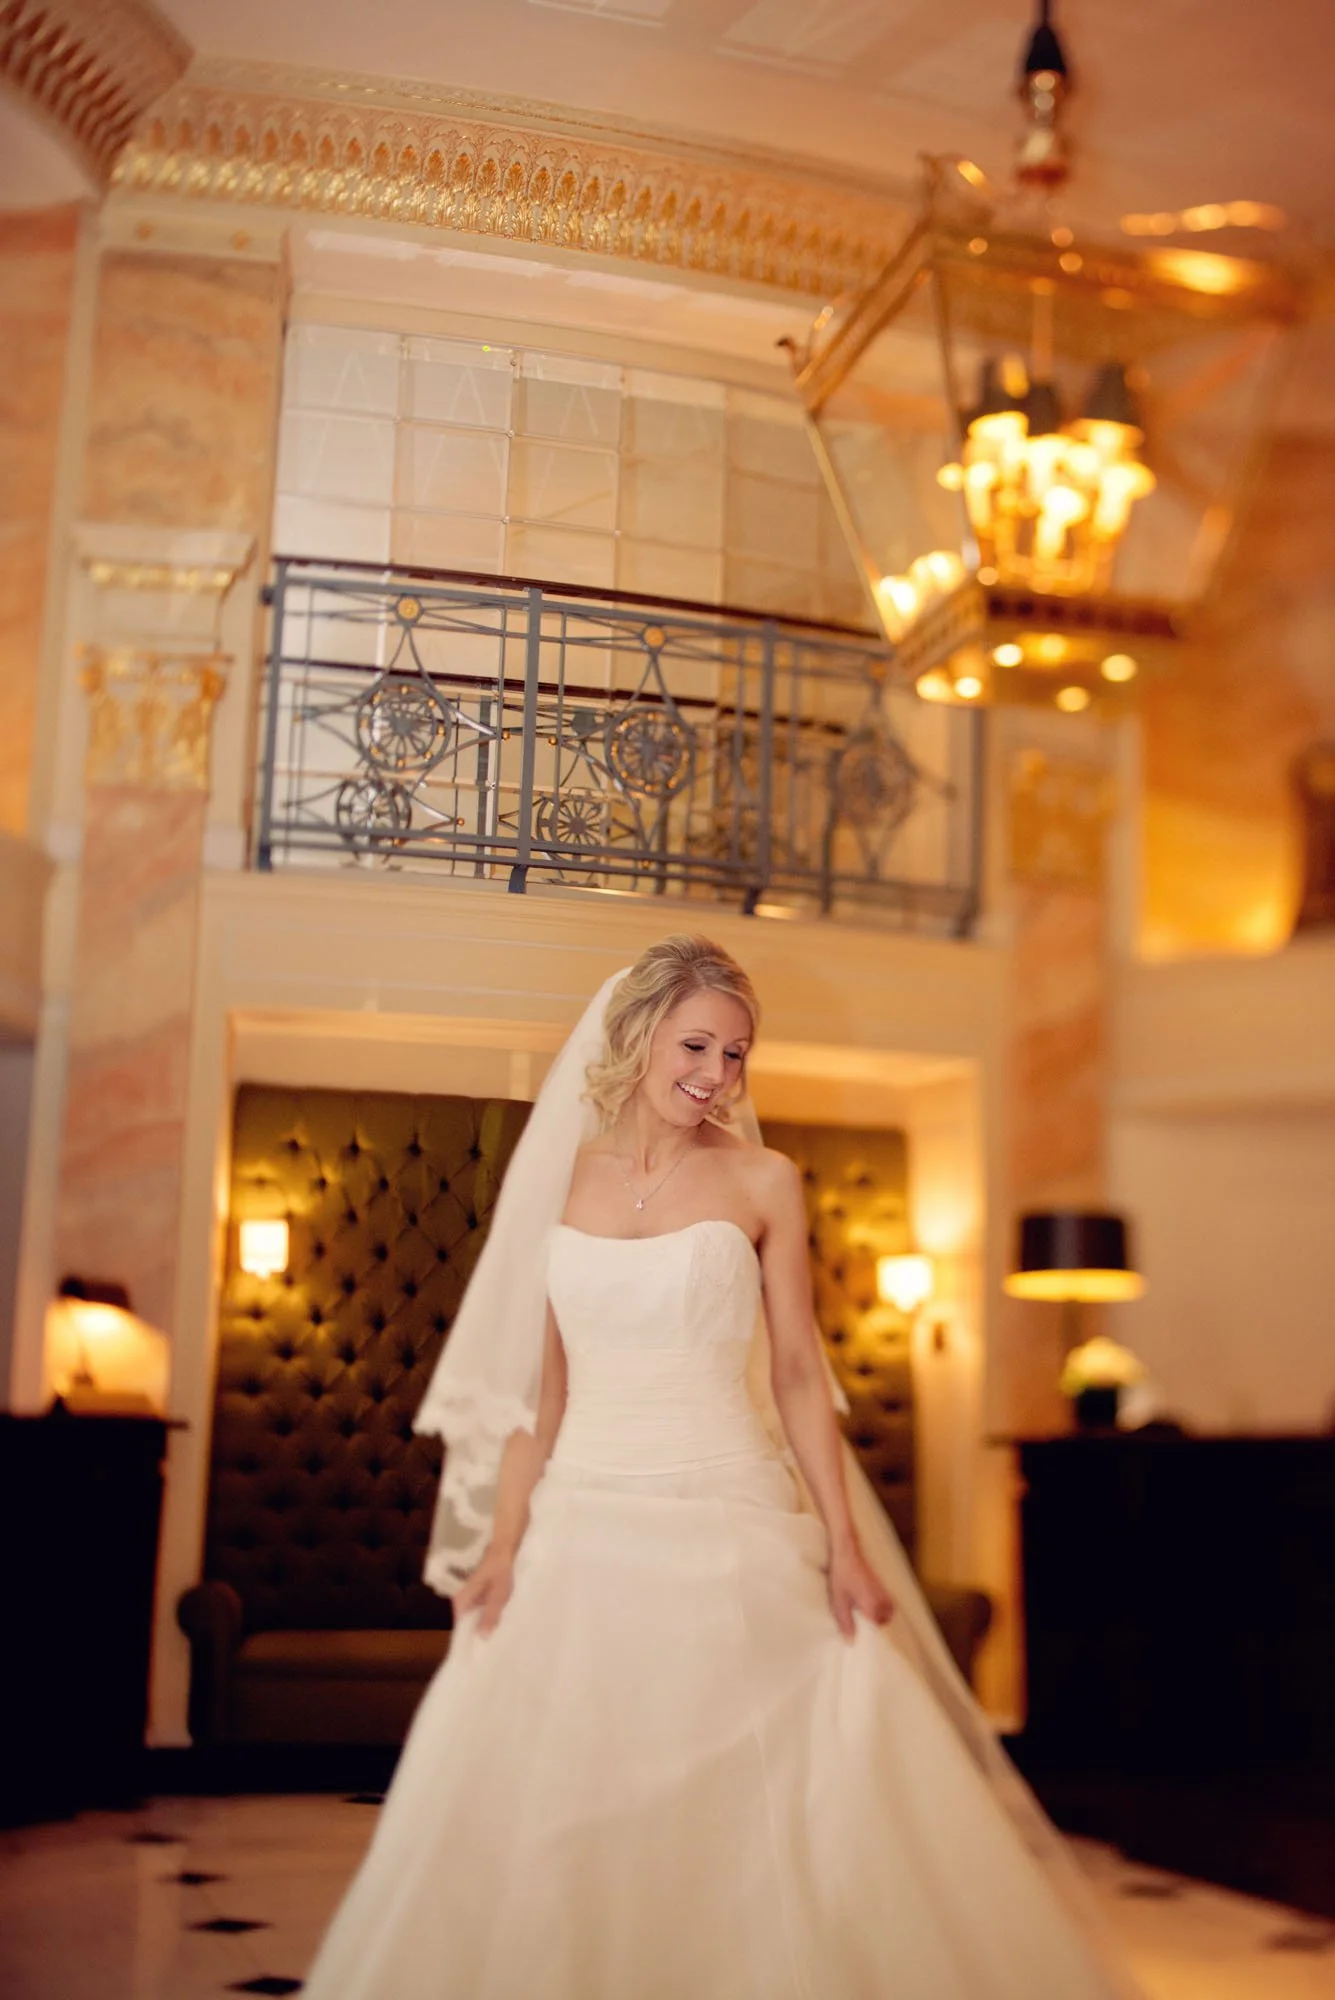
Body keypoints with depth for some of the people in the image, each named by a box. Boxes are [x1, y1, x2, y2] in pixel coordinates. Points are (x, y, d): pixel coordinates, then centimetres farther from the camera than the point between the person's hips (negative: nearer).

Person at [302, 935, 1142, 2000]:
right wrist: (503, 1540, 3)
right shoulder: (563, 1178, 7)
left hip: (728, 1525, -2)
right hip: (581, 1527, 2)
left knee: (745, 1802, -1)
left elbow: (797, 1374, 2)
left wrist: (845, 1547, -3)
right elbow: (539, 1382, 9)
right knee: (556, 1818, 4)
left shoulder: (762, 1182, 2)